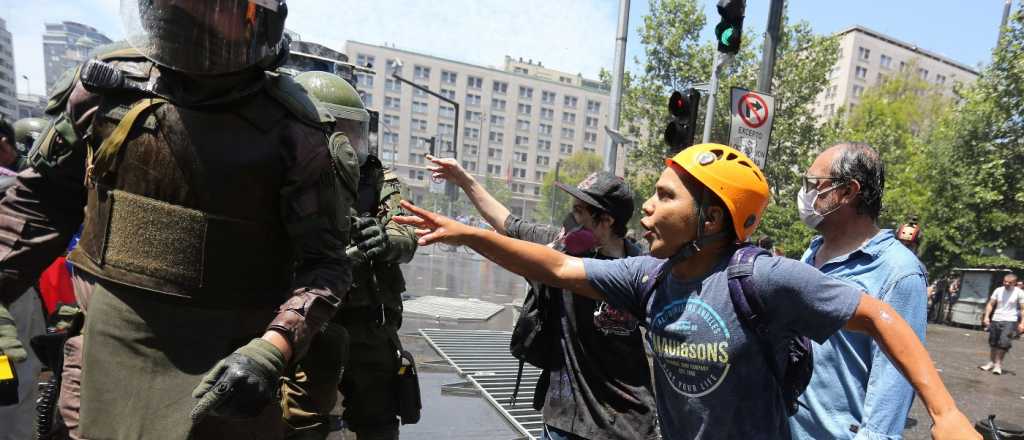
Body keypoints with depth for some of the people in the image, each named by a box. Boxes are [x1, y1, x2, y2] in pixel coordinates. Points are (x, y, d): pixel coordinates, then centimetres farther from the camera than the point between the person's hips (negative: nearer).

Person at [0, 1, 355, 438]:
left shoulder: (288, 129, -12)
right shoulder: (106, 83, 1)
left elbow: (324, 261, -13)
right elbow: (43, 198, 13)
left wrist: (271, 351, -25)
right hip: (108, 347, 3)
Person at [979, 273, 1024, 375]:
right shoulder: (998, 290, 3)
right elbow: (991, 304, 9)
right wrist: (986, 316, 0)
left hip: (1009, 321, -4)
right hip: (995, 320, 4)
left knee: (1003, 343, -12)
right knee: (993, 343, 11)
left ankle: (998, 364, 0)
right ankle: (991, 362, 24)